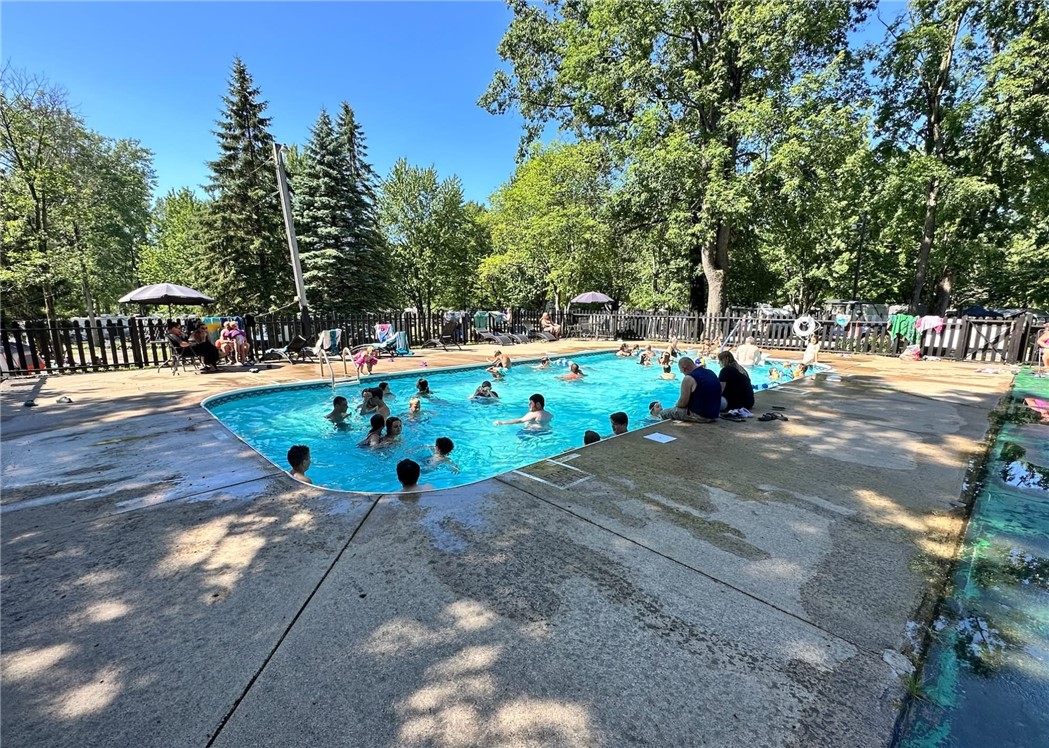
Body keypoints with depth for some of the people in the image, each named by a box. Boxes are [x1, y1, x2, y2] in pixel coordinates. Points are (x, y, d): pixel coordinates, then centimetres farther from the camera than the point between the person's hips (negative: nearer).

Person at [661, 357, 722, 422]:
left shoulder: (688, 378, -18)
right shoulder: (711, 373, 8)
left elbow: (683, 403, -15)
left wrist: (676, 405, 8)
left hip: (700, 416, -8)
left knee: (665, 413, 6)